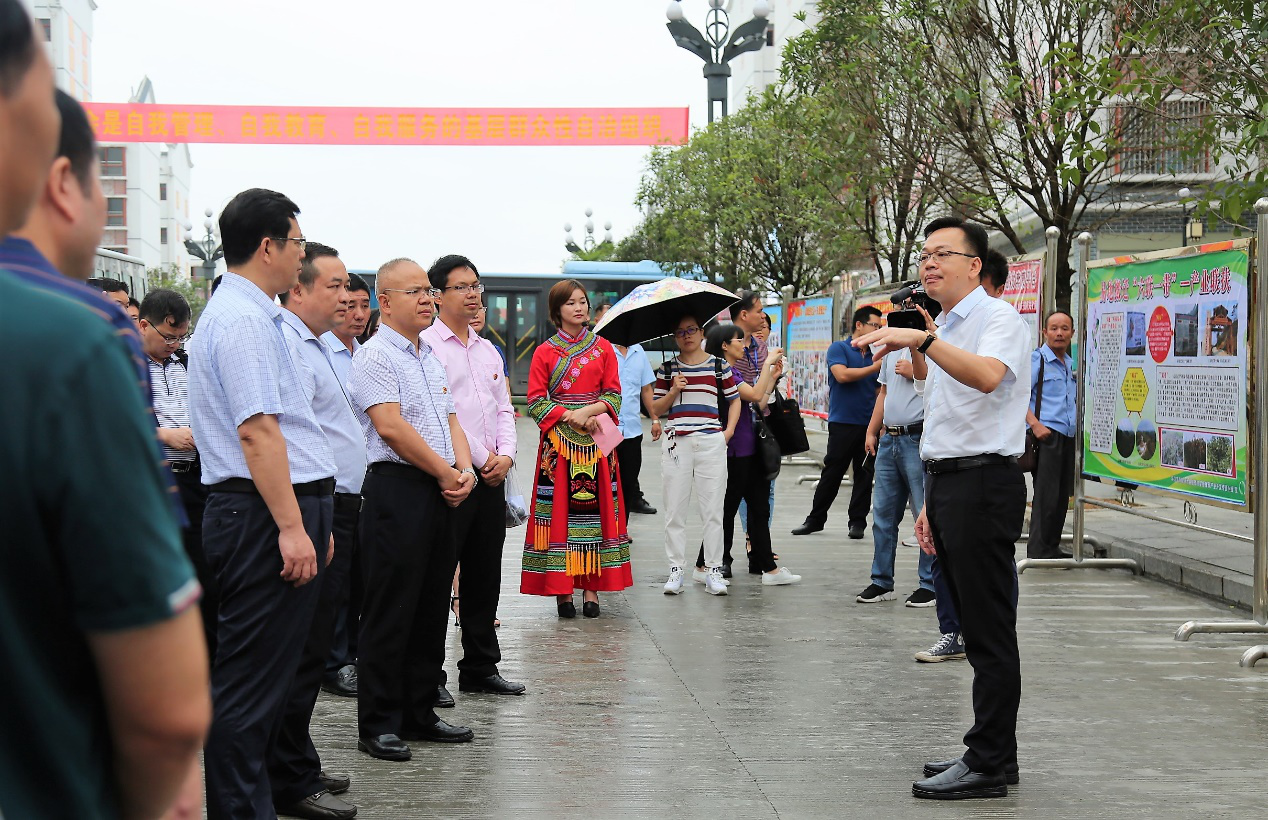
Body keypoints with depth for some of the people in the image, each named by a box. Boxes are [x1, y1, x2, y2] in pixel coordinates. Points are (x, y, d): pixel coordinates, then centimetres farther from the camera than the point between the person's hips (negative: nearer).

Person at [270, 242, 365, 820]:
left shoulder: (315, 344, 19)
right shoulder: (286, 345, -15)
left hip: (336, 508, 11)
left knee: (312, 646, 15)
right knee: (304, 649, -5)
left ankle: (297, 767, 24)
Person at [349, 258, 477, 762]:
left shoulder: (431, 358, 19)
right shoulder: (375, 356, -8)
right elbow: (391, 427, -16)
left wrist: (465, 470, -1)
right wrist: (446, 474, -10)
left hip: (440, 493, 9)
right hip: (397, 489, -9)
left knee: (432, 607, 12)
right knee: (390, 612, -5)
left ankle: (419, 714, 21)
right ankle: (378, 725, 2)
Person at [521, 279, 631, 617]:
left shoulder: (603, 348, 9)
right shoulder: (545, 352, 4)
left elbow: (613, 395, 6)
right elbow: (535, 402, 0)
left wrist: (588, 411, -11)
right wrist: (568, 415, -12)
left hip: (597, 441, 1)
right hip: (558, 439, -1)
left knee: (596, 508, -2)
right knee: (560, 509, -4)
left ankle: (591, 587, 3)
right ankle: (562, 589, 1)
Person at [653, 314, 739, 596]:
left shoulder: (718, 366, 7)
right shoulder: (668, 369, 9)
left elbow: (734, 399, 15)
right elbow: (656, 409, 9)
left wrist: (729, 429, 4)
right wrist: (673, 392, -7)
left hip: (711, 442, -1)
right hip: (676, 442, 1)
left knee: (713, 511, -1)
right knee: (675, 511, 3)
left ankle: (713, 571, 6)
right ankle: (676, 570, 9)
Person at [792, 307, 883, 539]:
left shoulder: (875, 356, 15)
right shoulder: (839, 348, 0)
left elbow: (880, 391, 18)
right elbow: (842, 374, -18)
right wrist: (874, 368, -12)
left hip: (869, 424, 5)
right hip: (843, 422, -5)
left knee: (864, 474, 4)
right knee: (832, 473, -1)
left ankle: (858, 521, 11)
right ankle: (816, 518, 8)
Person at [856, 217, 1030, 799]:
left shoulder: (998, 318, -8)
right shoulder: (946, 332, 21)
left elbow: (988, 376, -31)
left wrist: (920, 340, -38)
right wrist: (930, 504, 20)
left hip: (985, 483, -10)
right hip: (949, 485, 10)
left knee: (990, 631, -6)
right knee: (976, 627, 13)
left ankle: (987, 765, -3)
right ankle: (992, 753, 20)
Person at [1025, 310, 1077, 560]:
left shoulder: (1071, 364, 19)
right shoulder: (1036, 359, -5)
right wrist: (1035, 424, -22)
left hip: (1069, 437, 8)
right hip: (1046, 435, -8)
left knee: (1063, 495, 10)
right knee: (1046, 495, -8)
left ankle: (1051, 547, 18)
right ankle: (1038, 550, -3)